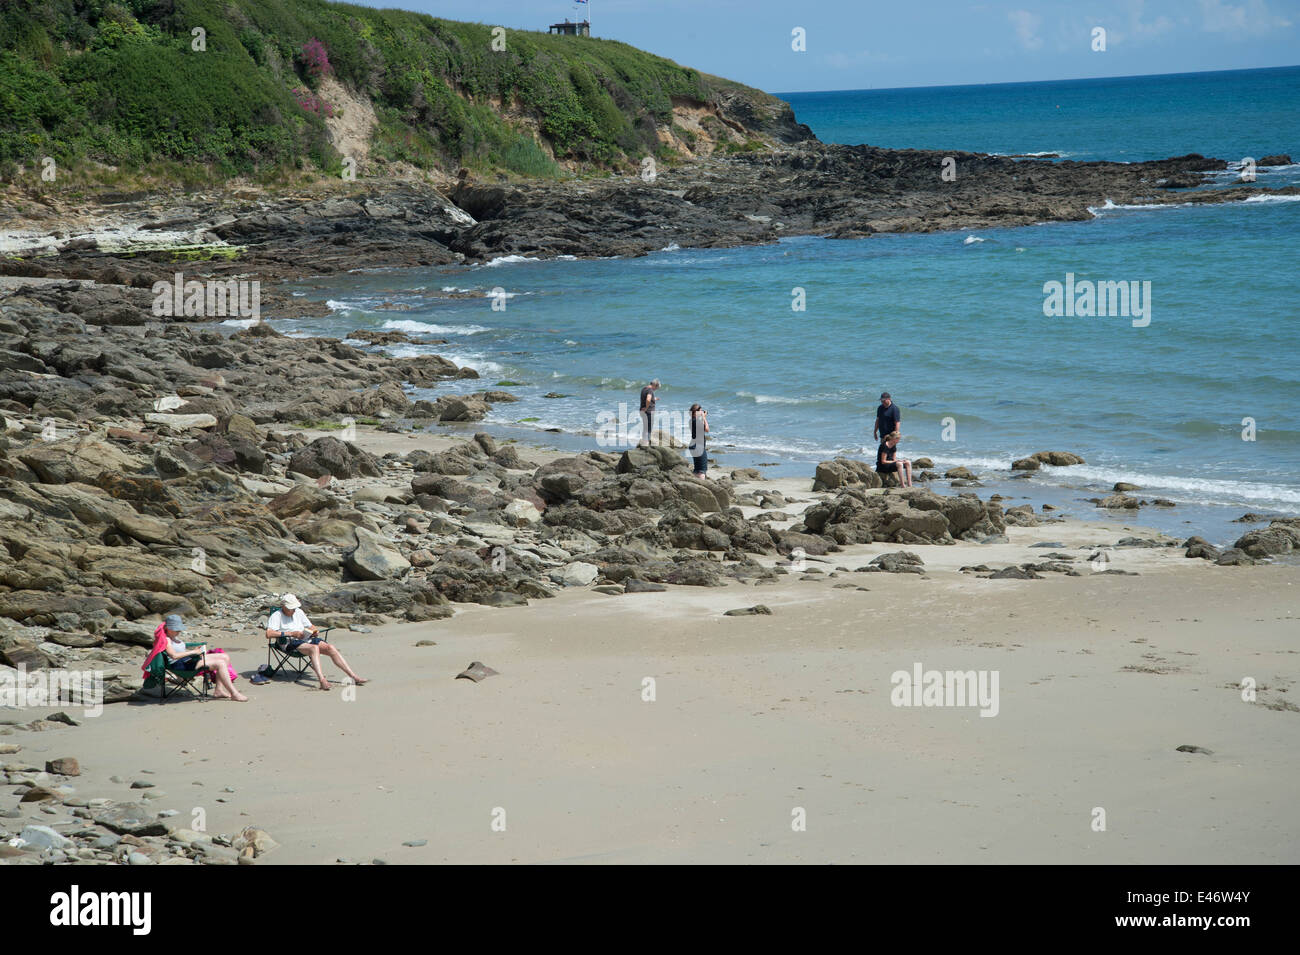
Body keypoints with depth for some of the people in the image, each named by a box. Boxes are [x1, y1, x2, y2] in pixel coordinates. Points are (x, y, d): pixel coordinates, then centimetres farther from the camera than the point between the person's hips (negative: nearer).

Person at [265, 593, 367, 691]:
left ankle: (354, 677, -21)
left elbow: (310, 626, 28)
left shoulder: (298, 612, 21)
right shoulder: (276, 616, -1)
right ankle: (322, 681, -53)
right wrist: (291, 633, -21)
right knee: (314, 648, -36)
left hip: (305, 639, 6)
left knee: (331, 648, -17)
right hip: (290, 643, -6)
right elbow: (269, 634, -17)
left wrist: (315, 632, 2)